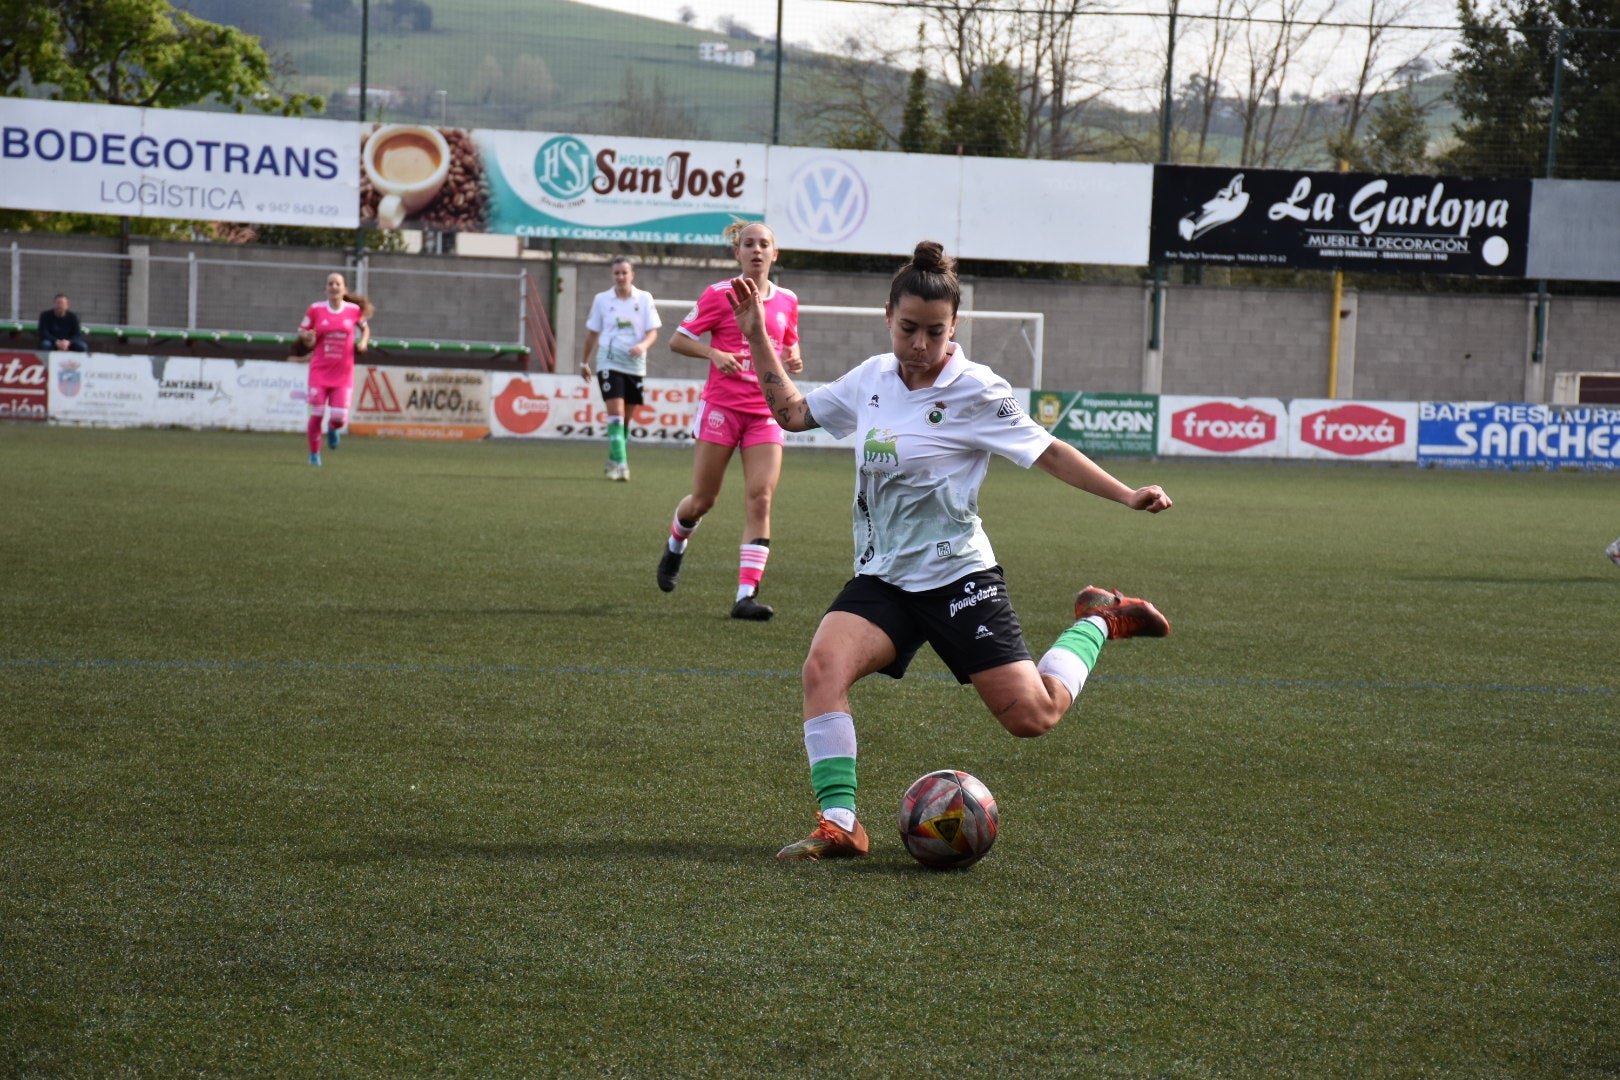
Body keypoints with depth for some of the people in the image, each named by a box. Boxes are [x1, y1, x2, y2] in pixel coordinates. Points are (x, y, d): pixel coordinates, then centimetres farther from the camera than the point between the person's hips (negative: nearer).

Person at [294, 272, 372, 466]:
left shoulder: (354, 310, 1)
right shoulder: (316, 309, -1)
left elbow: (365, 328, 20)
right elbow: (302, 332, 8)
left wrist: (363, 342, 1)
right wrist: (308, 338, -15)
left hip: (344, 373, 0)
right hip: (320, 371, 0)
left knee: (339, 418, -6)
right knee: (317, 414, -3)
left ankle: (333, 428, 33)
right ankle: (314, 454, 18)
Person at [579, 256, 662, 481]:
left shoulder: (644, 299, 2)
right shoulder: (602, 299, 3)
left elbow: (653, 332, 0)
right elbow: (592, 333, 13)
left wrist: (643, 345, -22)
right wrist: (584, 362, 18)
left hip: (635, 365, 2)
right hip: (609, 363, -2)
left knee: (626, 418, 8)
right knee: (616, 413, -16)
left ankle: (614, 462, 24)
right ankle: (619, 463, -21)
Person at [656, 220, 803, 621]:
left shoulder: (787, 301, 7)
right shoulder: (719, 294, -4)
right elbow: (679, 340, 0)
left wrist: (794, 358, 0)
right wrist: (714, 353, -17)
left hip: (765, 413, 3)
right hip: (721, 407, -3)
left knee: (760, 499, -10)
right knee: (703, 499, 4)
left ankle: (746, 594, -12)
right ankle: (675, 546, 39)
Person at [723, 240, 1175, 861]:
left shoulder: (975, 391, -11)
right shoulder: (874, 378, 5)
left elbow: (1050, 454, -5)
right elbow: (794, 413, 19)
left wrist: (1128, 496, -15)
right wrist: (758, 339, 13)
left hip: (956, 577, -4)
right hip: (881, 579, 4)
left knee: (1033, 715, -7)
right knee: (824, 665, -25)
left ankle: (1098, 622, 23)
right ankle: (838, 826, -23)